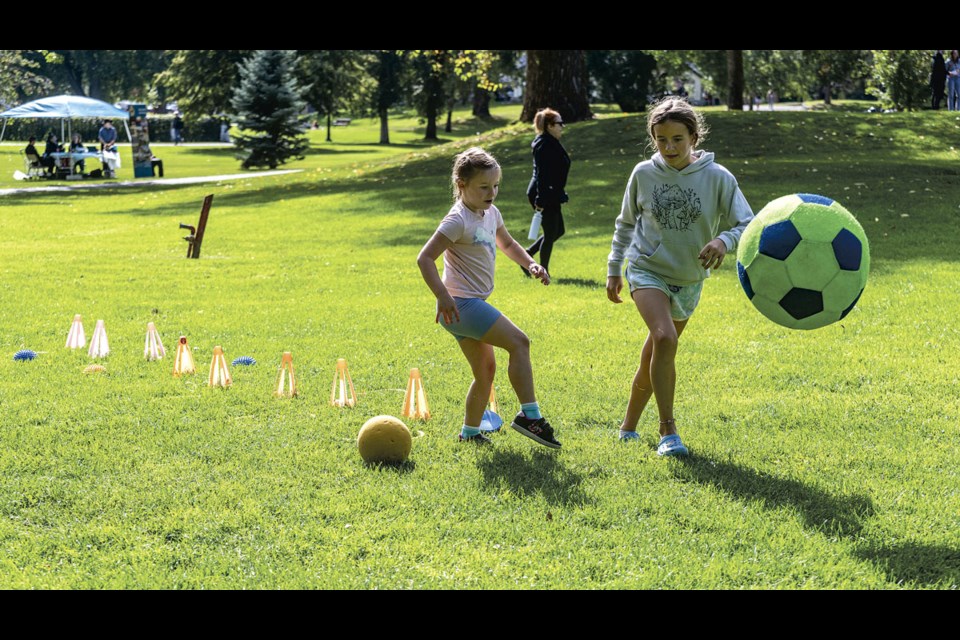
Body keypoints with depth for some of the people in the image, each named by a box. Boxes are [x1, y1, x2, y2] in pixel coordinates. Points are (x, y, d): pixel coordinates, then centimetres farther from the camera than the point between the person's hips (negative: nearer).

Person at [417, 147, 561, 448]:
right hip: (461, 303, -10)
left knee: (485, 369, 14)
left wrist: (531, 264, 12)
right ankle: (530, 415, -12)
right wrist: (443, 296, -29)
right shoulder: (458, 220, -16)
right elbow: (425, 258, -21)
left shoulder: (491, 214, 11)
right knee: (519, 342, -14)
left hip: (472, 304, 10)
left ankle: (470, 432, 25)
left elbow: (507, 243, 30)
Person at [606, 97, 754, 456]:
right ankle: (668, 430, -19)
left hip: (689, 279, 2)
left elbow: (747, 225, -14)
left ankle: (629, 426, 32)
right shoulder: (643, 174, -6)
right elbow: (626, 223, 10)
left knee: (654, 356, 11)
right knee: (665, 338, -26)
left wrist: (724, 241, -35)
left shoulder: (718, 178, -11)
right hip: (647, 269, -1)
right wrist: (614, 269, 11)